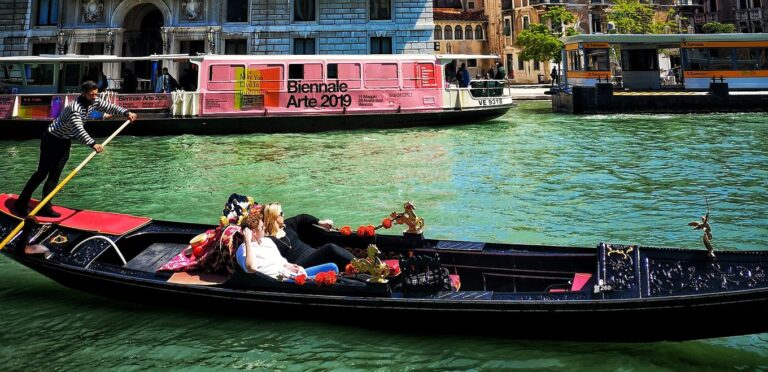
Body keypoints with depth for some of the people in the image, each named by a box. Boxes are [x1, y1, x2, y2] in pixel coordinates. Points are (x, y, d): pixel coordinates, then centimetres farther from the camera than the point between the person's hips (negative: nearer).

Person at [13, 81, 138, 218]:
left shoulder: (94, 102, -6)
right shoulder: (75, 108, -31)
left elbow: (109, 107, 6)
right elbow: (78, 130, -43)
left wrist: (126, 113, -9)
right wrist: (92, 144, -55)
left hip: (65, 141, 8)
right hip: (52, 140, -8)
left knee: (54, 175, 4)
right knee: (42, 172, -5)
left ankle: (45, 206, 6)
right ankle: (21, 203, 6)